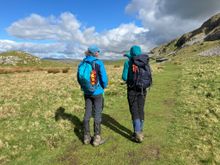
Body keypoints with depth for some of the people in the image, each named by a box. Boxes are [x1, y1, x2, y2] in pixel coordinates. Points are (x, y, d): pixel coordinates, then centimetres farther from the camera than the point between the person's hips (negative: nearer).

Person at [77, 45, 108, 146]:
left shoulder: (82, 63, 2)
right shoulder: (99, 63, -14)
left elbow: (79, 78, 7)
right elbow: (104, 78, -15)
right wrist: (104, 87, 5)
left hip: (87, 92, 5)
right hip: (97, 92, -5)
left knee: (87, 113, 14)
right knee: (97, 114, 6)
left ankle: (86, 137, 23)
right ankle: (96, 138, 15)